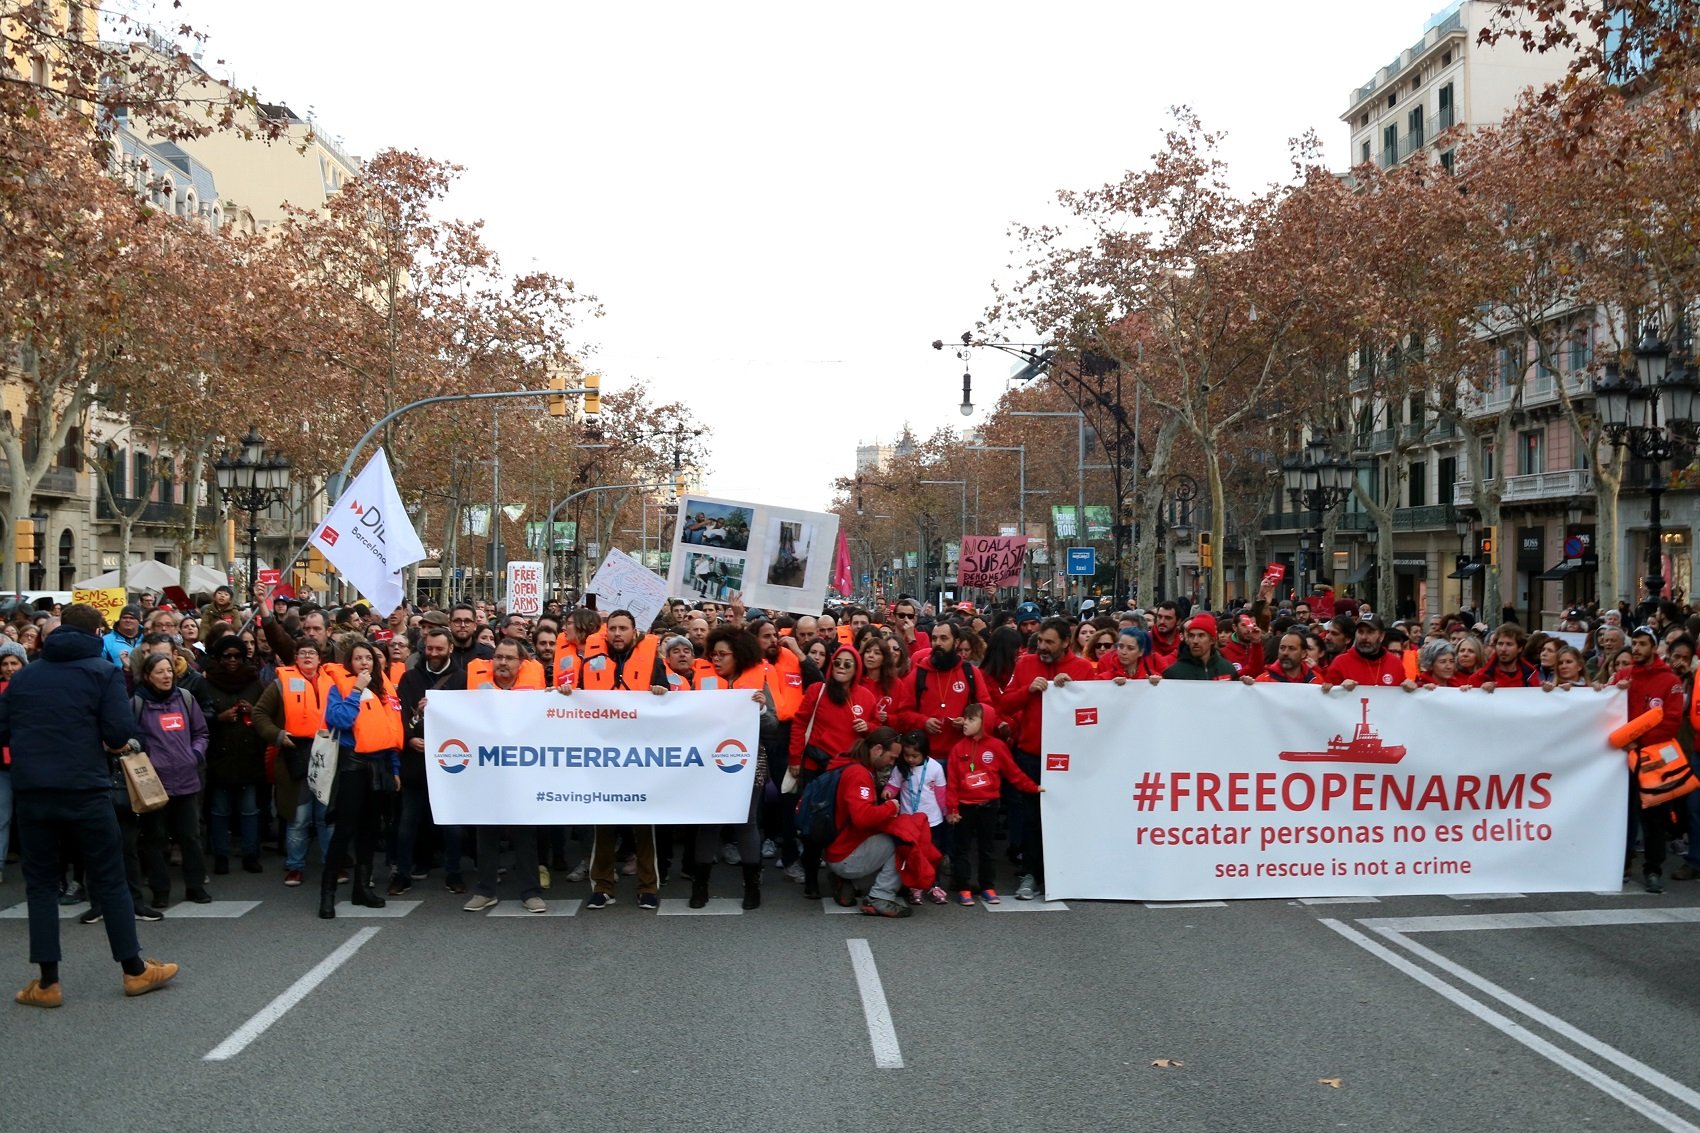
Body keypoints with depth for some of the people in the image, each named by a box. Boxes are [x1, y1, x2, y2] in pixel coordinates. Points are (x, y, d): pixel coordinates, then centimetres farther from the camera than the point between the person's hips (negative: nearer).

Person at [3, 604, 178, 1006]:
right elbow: (121, 733, -13)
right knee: (110, 881, 6)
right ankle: (134, 969, 13)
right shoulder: (104, 671, -3)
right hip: (85, 791, -3)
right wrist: (110, 744, 9)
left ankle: (47, 982, 10)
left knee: (40, 883, 11)